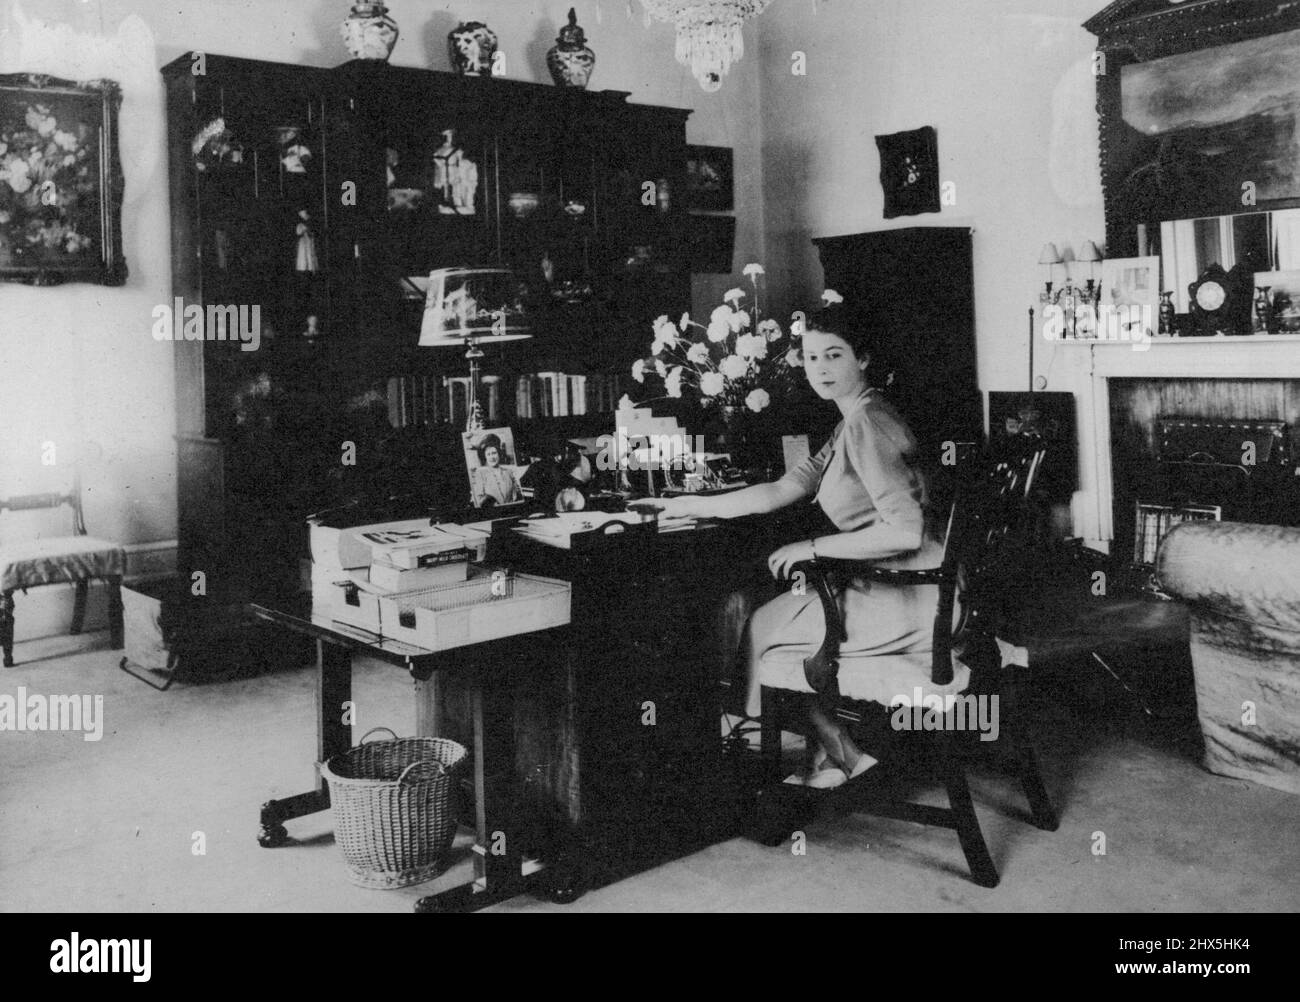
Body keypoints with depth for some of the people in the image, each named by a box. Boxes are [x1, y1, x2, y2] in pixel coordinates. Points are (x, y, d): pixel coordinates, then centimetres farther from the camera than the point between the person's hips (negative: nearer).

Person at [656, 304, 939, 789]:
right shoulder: (854, 423, 15)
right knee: (745, 602, 16)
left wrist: (813, 548, -19)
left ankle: (843, 753, 20)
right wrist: (693, 506, 12)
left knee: (759, 629, 0)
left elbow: (904, 531, -27)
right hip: (883, 587, 10)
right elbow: (781, 490, 13)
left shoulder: (868, 424, -18)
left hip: (905, 599, -10)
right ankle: (837, 748, 21)